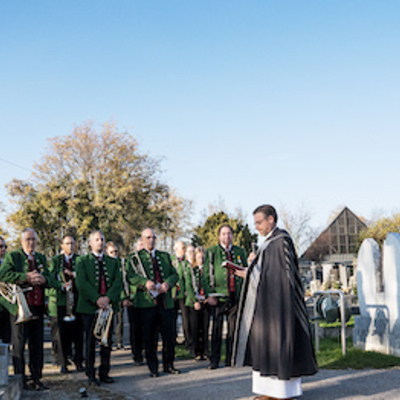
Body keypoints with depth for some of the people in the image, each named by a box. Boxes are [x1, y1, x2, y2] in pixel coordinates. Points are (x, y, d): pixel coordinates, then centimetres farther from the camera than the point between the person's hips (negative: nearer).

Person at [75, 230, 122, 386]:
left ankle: (104, 373, 15)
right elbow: (81, 282, -8)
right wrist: (97, 299, -18)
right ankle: (91, 375, 9)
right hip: (89, 307, -3)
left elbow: (118, 282, 3)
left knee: (107, 342, 5)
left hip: (108, 306, 3)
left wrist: (108, 298, -14)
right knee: (90, 342, 1)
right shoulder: (82, 261, 5)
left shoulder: (113, 262, 15)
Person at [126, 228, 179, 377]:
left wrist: (168, 283, -9)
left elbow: (174, 274, 12)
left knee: (169, 335, 5)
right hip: (147, 302, -3)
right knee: (150, 337, 3)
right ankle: (153, 368, 14)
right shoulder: (135, 258, 6)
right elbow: (131, 276, -7)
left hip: (166, 301, 3)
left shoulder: (165, 256, 18)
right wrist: (145, 282, -23)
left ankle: (168, 365, 19)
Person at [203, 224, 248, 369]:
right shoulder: (211, 252, 4)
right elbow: (206, 275, 1)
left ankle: (230, 359, 17)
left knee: (233, 329, 6)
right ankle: (214, 360, 9)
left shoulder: (240, 252, 12)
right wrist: (209, 295, -8)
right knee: (216, 329, 1)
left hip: (236, 297, 3)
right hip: (218, 297, -2)